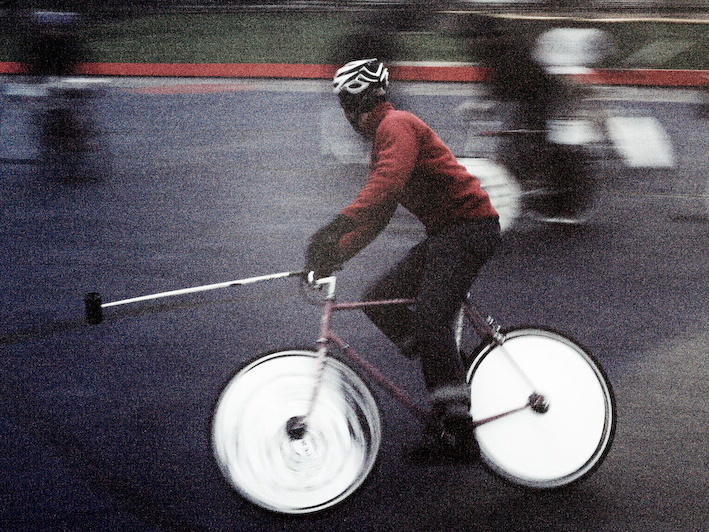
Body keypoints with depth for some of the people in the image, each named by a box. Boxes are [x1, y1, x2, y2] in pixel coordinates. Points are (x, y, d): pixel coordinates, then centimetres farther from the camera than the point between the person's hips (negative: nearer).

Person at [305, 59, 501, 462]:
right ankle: (449, 375, 7)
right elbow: (377, 214, 21)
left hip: (469, 228, -10)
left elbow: (386, 185, -28)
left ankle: (458, 430, -20)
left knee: (429, 318, -19)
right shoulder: (386, 134, 22)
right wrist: (336, 254, 10)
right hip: (446, 233, 10)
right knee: (381, 301, 5)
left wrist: (336, 227, -34)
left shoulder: (397, 126, -10)